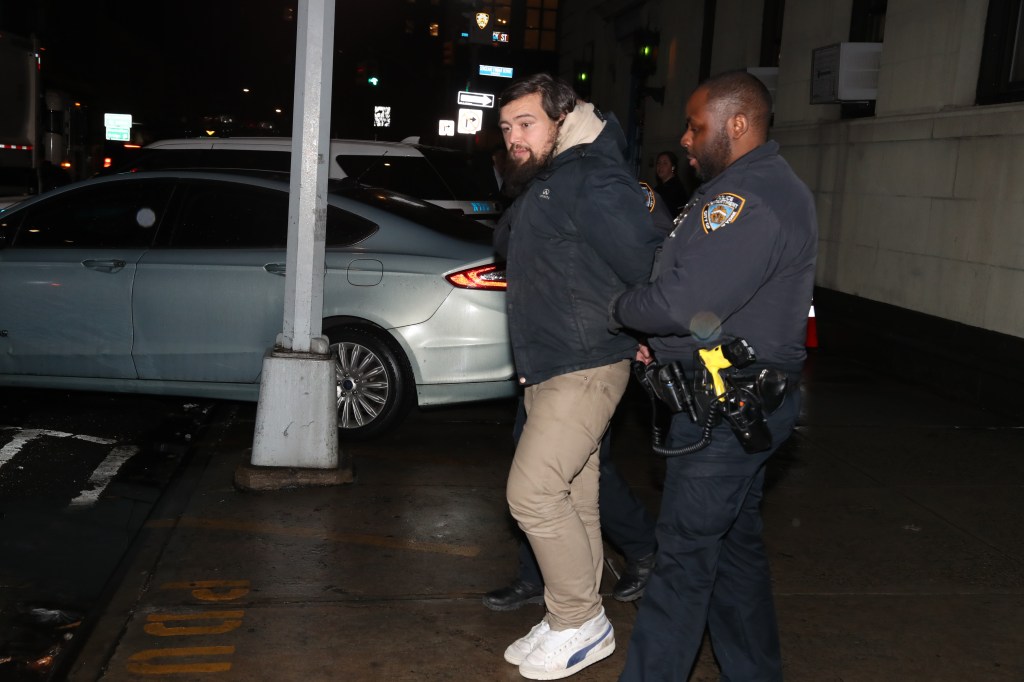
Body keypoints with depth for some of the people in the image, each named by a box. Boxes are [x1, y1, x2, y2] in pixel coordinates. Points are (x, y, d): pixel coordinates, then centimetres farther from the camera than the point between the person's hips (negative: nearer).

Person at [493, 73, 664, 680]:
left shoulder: (590, 181, -15)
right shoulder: (536, 187, 15)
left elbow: (648, 261, -21)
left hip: (585, 368, -9)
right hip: (547, 370, 10)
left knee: (533, 491, -11)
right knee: (573, 501, 14)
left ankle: (581, 623, 5)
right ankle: (573, 622, 25)